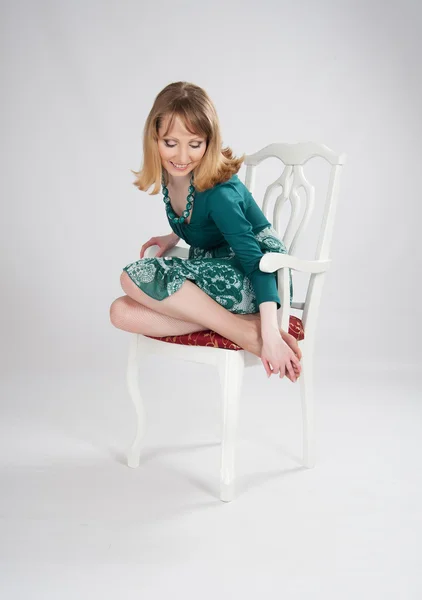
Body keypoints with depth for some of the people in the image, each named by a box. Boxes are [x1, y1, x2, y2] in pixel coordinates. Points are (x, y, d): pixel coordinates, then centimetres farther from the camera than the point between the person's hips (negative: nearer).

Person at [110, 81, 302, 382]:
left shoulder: (218, 191, -22)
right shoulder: (167, 176, -1)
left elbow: (255, 261, -26)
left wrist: (269, 333, -33)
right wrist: (174, 237, 5)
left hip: (255, 279, -8)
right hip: (214, 274, 8)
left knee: (137, 276, -25)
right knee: (122, 312, -9)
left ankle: (250, 332, -23)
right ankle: (243, 320, -19)